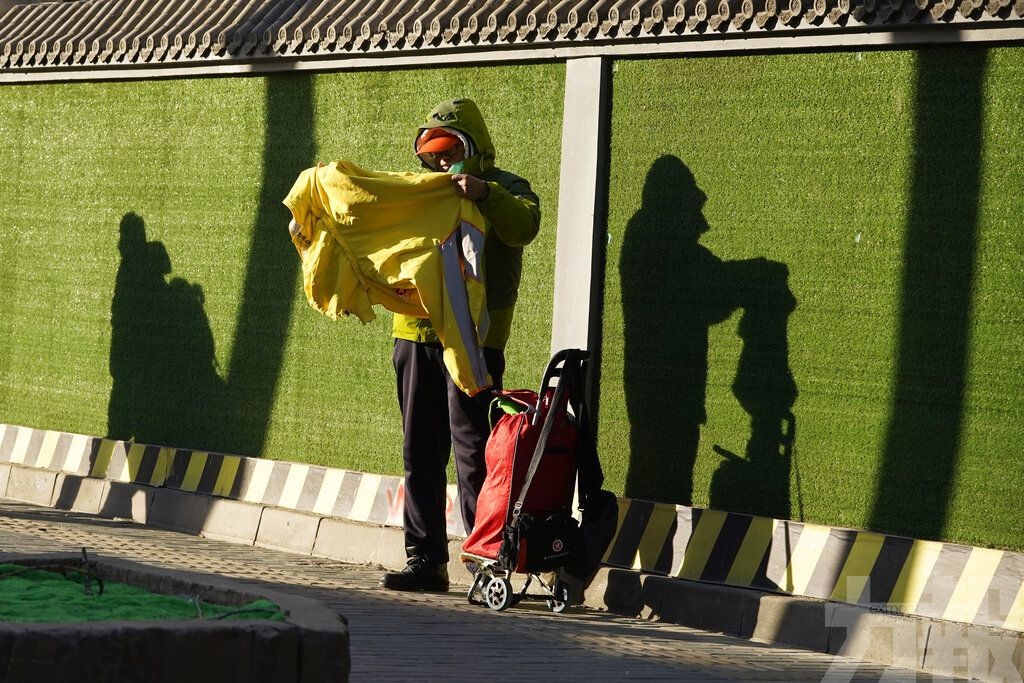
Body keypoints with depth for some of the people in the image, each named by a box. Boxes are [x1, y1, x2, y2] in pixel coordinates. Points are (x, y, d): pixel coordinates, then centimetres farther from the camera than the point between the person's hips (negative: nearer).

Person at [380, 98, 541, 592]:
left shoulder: (502, 190, 4)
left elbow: (524, 227, -17)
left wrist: (485, 195, -31)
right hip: (416, 334, 6)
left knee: (472, 451, -9)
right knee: (420, 453, 6)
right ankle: (426, 561, 11)